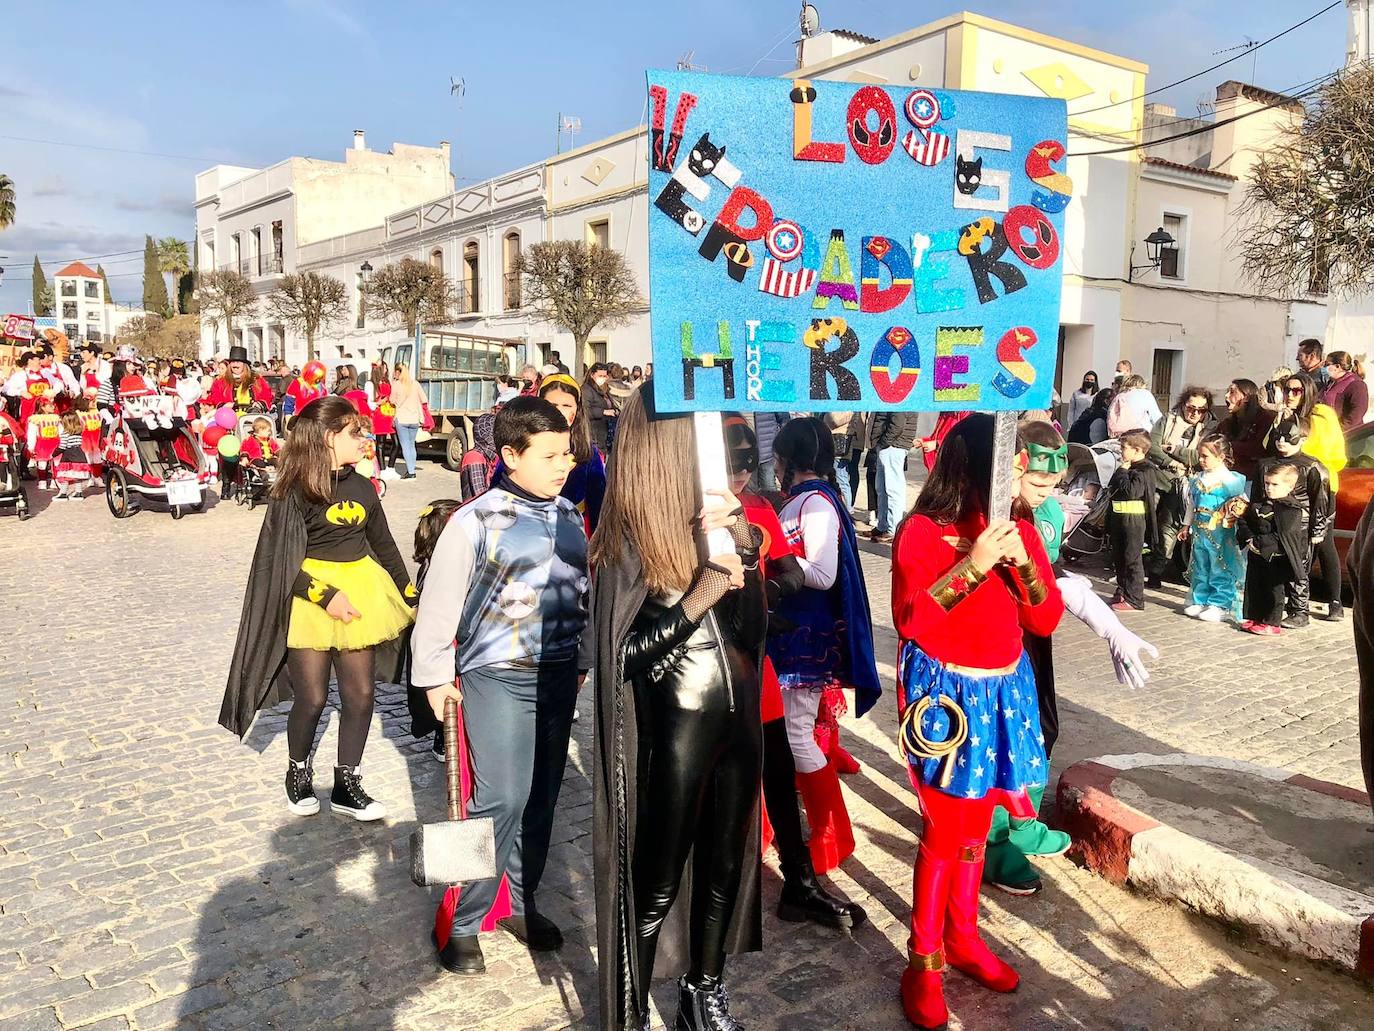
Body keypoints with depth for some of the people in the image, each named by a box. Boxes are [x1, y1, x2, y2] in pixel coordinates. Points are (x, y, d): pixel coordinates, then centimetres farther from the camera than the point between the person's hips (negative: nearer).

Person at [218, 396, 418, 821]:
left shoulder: (361, 488, 7)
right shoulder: (295, 490, -10)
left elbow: (384, 546, 16)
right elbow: (279, 560, -13)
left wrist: (410, 596, 17)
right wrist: (325, 595, -20)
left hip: (359, 594, 5)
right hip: (308, 602, -5)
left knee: (361, 694, 5)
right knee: (312, 698, 2)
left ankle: (346, 785, 19)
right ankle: (299, 772, 30)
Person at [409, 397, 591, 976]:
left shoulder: (569, 517, 7)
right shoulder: (477, 521, -12)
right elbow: (439, 602, -7)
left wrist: (581, 661, 19)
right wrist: (433, 677, -5)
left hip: (558, 675, 6)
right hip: (497, 675, -6)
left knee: (542, 797, 12)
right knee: (501, 799, -9)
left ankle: (520, 902, 31)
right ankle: (460, 923, 9)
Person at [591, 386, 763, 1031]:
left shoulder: (718, 519, 2)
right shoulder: (629, 535, -15)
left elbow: (753, 624, 4)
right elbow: (623, 656, -16)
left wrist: (742, 541, -9)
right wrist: (698, 599, -24)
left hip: (737, 721, 6)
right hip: (675, 732, -6)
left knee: (726, 868, 21)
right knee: (656, 884, 9)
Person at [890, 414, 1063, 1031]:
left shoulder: (1019, 529, 4)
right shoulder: (921, 531, -13)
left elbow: (1046, 620, 0)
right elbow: (908, 620, -23)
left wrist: (1022, 561, -16)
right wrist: (973, 565, -28)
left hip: (1004, 689, 5)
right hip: (944, 691, -5)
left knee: (976, 823, 15)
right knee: (945, 828, -2)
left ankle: (963, 937, 33)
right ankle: (924, 961, 14)